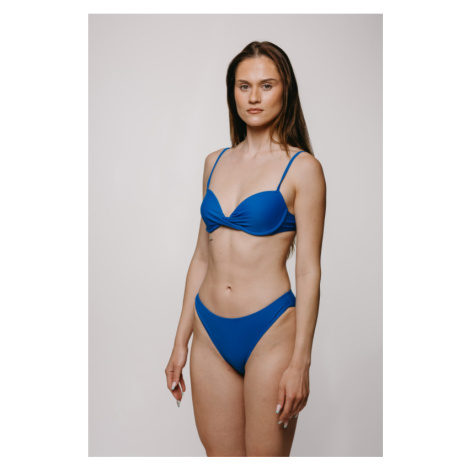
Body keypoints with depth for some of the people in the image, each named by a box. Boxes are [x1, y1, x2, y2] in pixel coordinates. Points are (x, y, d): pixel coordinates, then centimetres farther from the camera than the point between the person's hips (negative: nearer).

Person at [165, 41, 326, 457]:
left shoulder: (302, 168, -5)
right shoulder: (215, 162, 10)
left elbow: (308, 270, -7)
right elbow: (202, 257, 13)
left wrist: (301, 361, -11)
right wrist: (181, 342, 13)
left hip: (270, 332, -5)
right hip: (210, 333, 5)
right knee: (219, 457, 11)